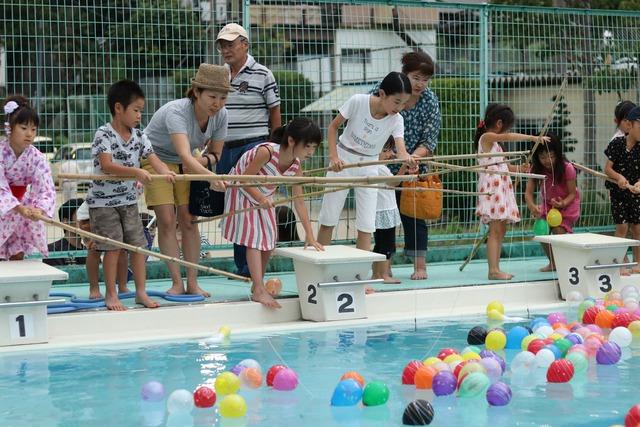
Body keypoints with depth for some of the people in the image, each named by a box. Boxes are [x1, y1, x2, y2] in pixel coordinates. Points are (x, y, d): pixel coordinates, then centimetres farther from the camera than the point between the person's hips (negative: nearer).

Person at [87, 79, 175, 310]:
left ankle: (141, 292, 14)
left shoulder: (138, 136, 4)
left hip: (129, 199, 6)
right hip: (104, 200, -6)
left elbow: (154, 160, -3)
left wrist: (166, 173, -25)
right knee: (113, 247, -5)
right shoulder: (104, 134, -15)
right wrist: (136, 172, -38)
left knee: (138, 244, 5)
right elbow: (107, 165, -27)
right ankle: (111, 295, 7)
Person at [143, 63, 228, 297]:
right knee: (166, 219, -13)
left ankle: (193, 283, 1)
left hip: (184, 164, 5)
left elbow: (214, 154, -3)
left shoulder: (220, 115, -17)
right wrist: (210, 176, -66)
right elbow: (185, 155, -51)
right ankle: (177, 283, -7)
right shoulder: (176, 112, -36)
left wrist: (203, 159, -27)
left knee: (188, 219, -3)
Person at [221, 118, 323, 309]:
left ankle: (257, 285, 24)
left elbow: (299, 201, -11)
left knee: (269, 241, 8)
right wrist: (261, 199, -45)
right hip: (242, 192, -7)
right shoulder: (267, 152, -35)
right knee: (254, 238, -16)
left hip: (264, 196, 7)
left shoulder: (295, 165, -14)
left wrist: (309, 235, -14)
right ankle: (259, 290, -20)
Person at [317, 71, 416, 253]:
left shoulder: (396, 120, -15)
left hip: (369, 167, 2)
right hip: (342, 161, -2)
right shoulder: (357, 101, -20)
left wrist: (406, 157, -55)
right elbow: (333, 126, -8)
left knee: (366, 225, -4)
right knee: (328, 219, 2)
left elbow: (400, 148, -31)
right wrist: (333, 156, -19)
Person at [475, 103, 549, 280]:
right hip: (492, 188, -10)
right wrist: (533, 138, -27)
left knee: (501, 230, 9)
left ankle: (495, 269, 11)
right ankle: (493, 270, -13)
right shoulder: (487, 137, -8)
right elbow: (507, 137, -25)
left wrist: (518, 168, 11)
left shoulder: (494, 141, 22)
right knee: (495, 230, -12)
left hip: (500, 189, 10)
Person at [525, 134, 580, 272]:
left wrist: (563, 203, -39)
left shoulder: (567, 168, -27)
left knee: (559, 231, -21)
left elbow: (572, 193, -19)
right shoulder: (536, 168, -17)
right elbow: (529, 192, -21)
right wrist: (532, 206, -42)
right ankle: (553, 262, 14)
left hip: (566, 204, -4)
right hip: (547, 204, 4)